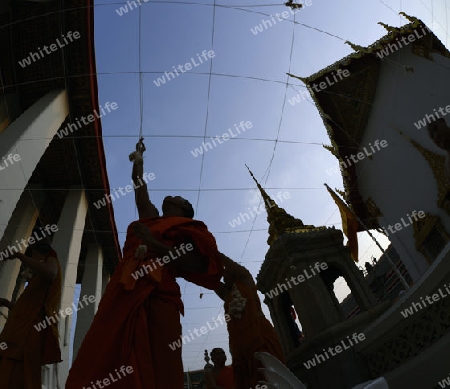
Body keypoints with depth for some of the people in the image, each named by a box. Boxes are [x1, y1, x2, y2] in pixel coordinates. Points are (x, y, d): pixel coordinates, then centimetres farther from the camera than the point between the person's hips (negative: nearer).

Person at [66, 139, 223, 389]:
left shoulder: (187, 229, 12)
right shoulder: (151, 219, 28)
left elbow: (199, 265, -5)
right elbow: (140, 188, 42)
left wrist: (154, 243, -10)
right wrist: (138, 159, 56)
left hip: (154, 300, -6)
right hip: (122, 298, 6)